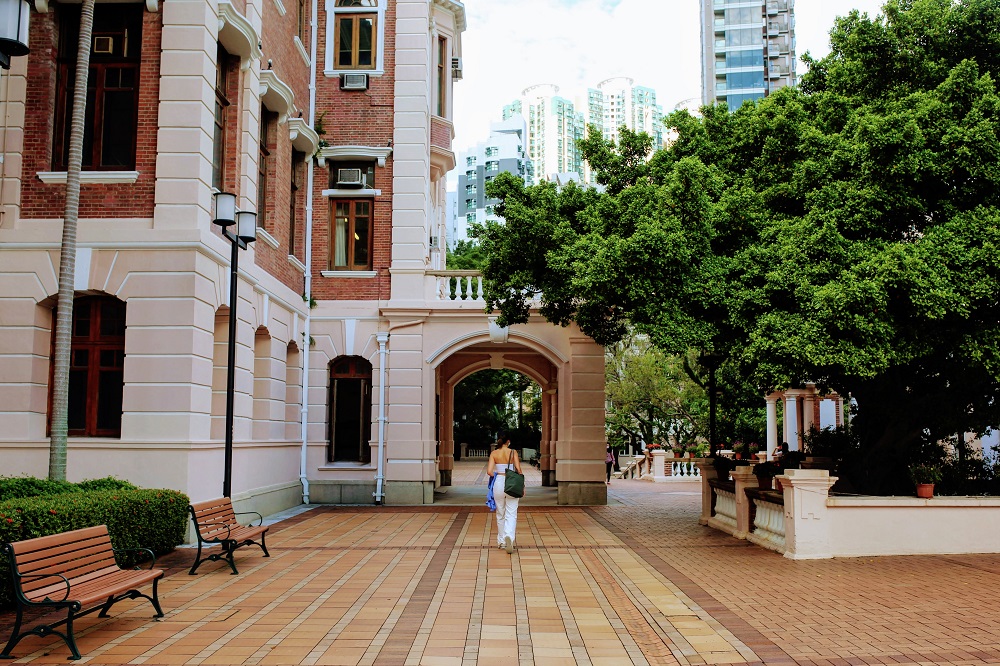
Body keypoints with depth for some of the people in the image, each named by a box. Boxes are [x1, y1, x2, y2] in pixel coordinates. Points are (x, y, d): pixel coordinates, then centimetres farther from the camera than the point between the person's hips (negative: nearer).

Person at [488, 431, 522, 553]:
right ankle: (509, 536, -26)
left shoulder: (494, 453, 1)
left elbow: (489, 471, -7)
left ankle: (501, 541, 23)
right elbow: (518, 469, -8)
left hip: (498, 483, 2)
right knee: (511, 514, -1)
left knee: (500, 514, 15)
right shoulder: (513, 452, -2)